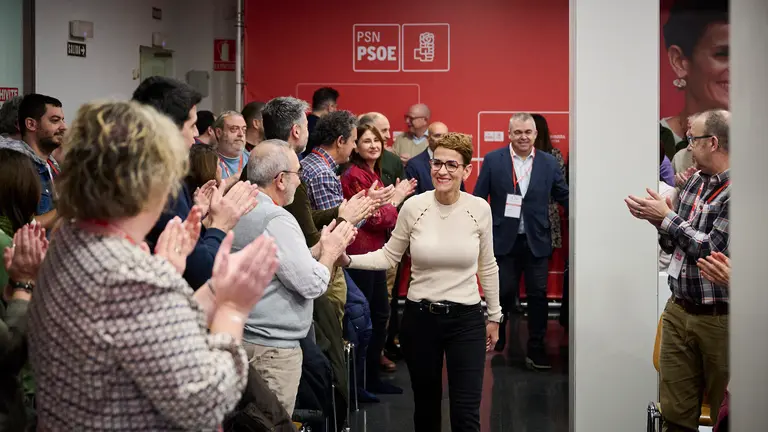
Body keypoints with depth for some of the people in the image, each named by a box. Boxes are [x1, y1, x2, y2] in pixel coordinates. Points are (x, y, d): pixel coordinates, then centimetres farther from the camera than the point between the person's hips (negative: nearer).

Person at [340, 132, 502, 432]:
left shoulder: (479, 209, -5)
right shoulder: (413, 207, -7)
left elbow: (487, 266, 6)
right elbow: (389, 256, 2)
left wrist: (494, 316, 11)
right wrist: (348, 260, -13)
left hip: (466, 319, -1)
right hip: (420, 317, 1)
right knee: (426, 404, 15)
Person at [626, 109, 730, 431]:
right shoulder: (695, 182, 10)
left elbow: (713, 250, -21)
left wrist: (666, 218, -12)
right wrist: (657, 219, -1)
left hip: (719, 318, -7)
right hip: (679, 310, 7)